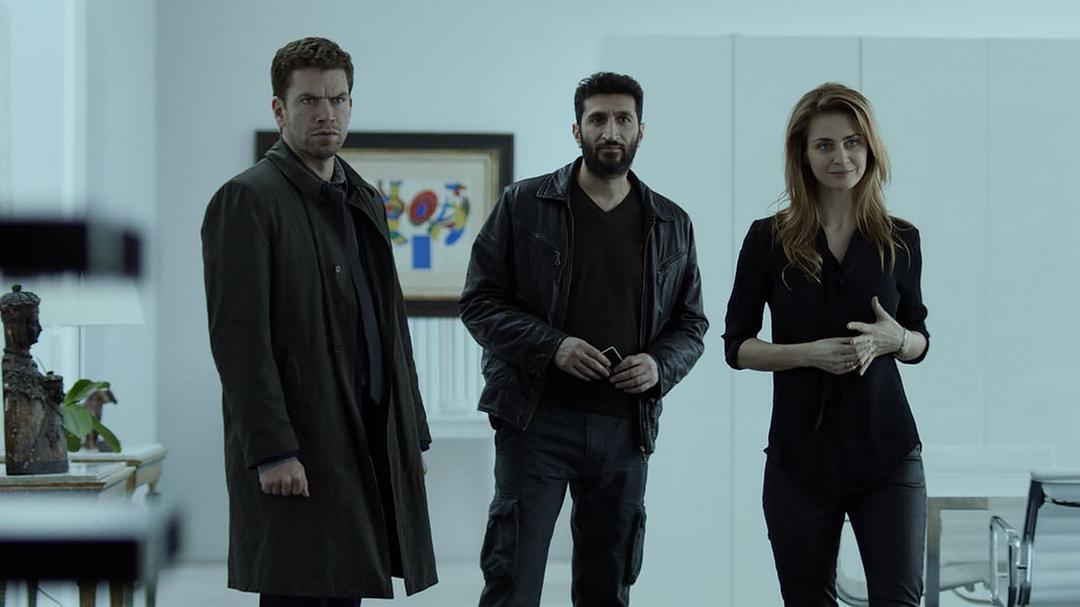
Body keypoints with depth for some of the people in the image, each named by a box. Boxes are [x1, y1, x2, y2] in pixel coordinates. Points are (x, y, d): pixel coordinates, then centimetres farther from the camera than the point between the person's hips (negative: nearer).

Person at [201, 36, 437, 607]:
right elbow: (239, 337, -14)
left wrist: (412, 436, 16)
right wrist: (271, 451, -20)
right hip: (296, 452, -7)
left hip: (368, 446, 7)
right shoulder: (247, 200, -7)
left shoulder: (364, 200, 18)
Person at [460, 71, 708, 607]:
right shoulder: (523, 205, 1)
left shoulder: (672, 225, 11)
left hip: (626, 424, 3)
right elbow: (479, 301, -1)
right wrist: (552, 347, -15)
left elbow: (691, 323, 15)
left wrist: (660, 365, -7)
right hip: (536, 419, -3)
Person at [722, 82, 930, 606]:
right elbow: (736, 346, 2)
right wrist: (808, 353, -15)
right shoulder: (769, 240, -1)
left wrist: (894, 338, -9)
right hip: (800, 455, -1)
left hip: (887, 451, 1)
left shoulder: (900, 241, 5)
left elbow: (919, 341, 14)